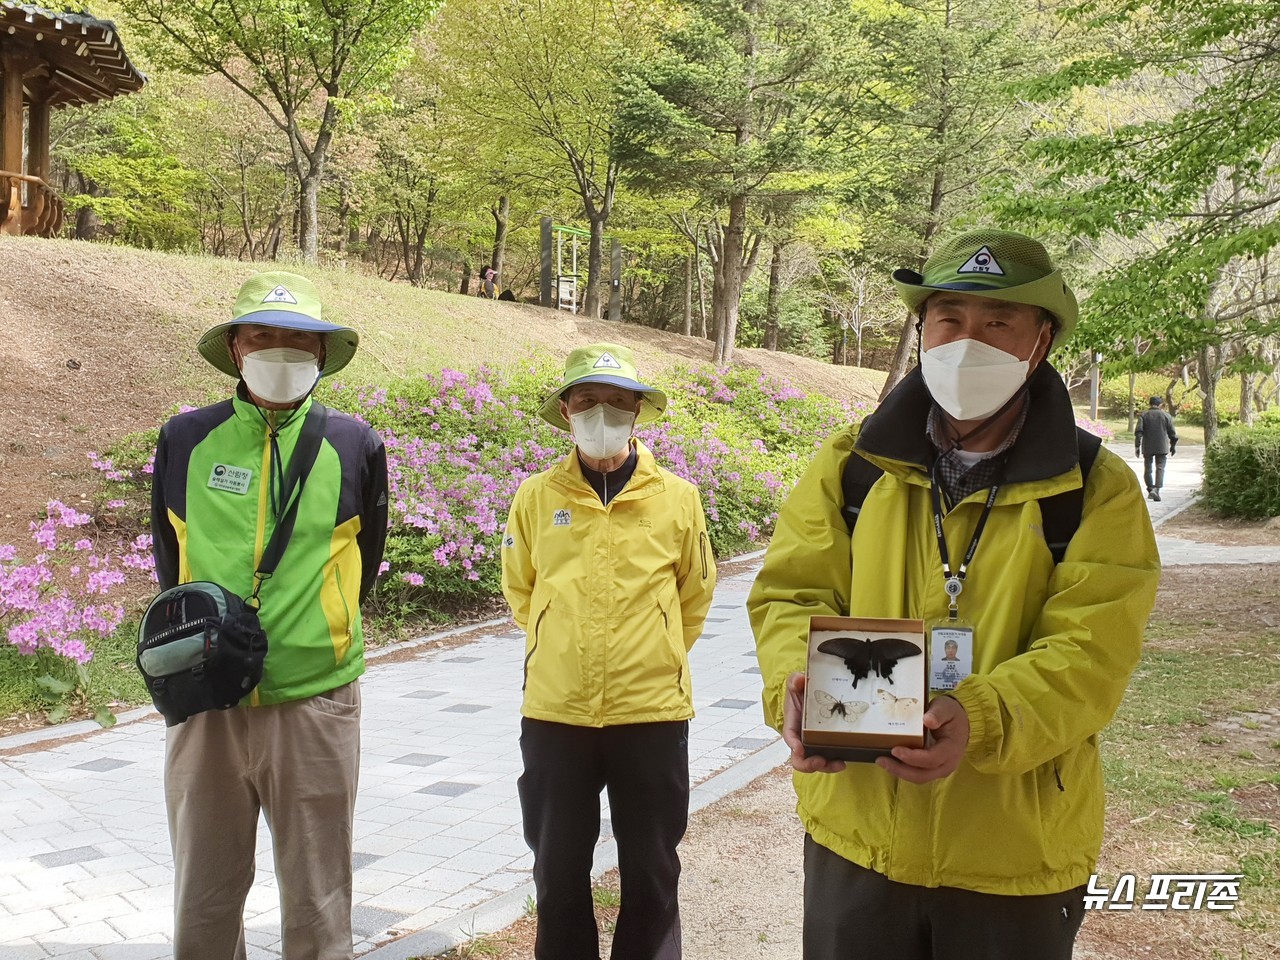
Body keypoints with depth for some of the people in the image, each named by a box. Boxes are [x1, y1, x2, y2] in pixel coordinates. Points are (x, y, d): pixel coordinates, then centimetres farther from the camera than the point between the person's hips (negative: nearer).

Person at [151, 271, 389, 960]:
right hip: (207, 702, 2)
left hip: (314, 702, -1)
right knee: (203, 902, 14)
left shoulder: (354, 445, 0)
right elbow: (170, 559, 15)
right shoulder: (186, 439, 2)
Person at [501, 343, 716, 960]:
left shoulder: (678, 499, -3)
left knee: (651, 873, 12)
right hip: (554, 713, 1)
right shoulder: (536, 497, 0)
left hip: (653, 713, -1)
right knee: (559, 870, 14)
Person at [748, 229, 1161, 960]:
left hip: (1019, 858, -1)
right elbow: (792, 595, -1)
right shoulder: (850, 465, 3)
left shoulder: (1097, 492, -4)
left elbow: (1089, 656, -13)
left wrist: (980, 722, -31)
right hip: (856, 840, 2)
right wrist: (796, 685, -23)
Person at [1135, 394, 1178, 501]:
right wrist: (1173, 445, 19)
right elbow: (1172, 433, 7)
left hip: (1147, 447, 0)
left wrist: (1137, 446, -7)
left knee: (1147, 468, 12)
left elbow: (1138, 431, -8)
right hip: (1162, 447, 0)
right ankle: (1156, 489, -19)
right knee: (1160, 468, -2)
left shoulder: (1143, 415, 1)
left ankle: (1150, 490, 15)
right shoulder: (1166, 415, 4)